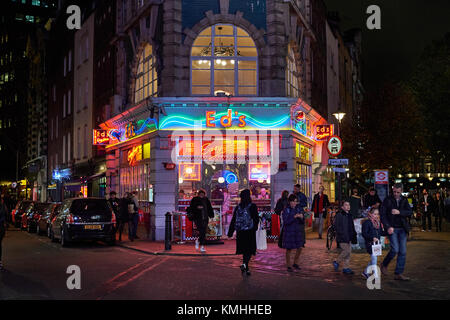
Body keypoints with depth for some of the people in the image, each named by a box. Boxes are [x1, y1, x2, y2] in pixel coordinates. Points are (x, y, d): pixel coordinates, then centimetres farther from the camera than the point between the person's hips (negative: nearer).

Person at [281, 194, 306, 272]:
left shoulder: (299, 208, 2)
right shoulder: (286, 210, -8)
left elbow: (303, 222, 1)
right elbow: (286, 221, -16)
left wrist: (301, 217, -22)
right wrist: (294, 217, -28)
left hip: (298, 231, 4)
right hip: (289, 231, -4)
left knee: (299, 248, 6)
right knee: (289, 249, 1)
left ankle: (295, 263, 26)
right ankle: (288, 266, 14)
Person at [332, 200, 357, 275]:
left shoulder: (349, 215, 16)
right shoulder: (339, 215, -8)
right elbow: (337, 226, -13)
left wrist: (353, 234, 14)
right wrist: (342, 234, -18)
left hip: (349, 237, 8)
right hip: (342, 238, -8)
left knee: (348, 252, 6)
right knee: (346, 251, -13)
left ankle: (346, 268, 12)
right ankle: (337, 262, 7)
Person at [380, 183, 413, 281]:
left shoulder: (404, 200, 9)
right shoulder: (387, 200, -1)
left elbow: (410, 212, -2)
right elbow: (382, 214, -4)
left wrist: (399, 212, -18)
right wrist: (388, 227, -14)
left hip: (402, 229, 4)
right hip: (392, 229, -4)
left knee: (403, 252, 1)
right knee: (395, 249, -14)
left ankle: (399, 274, 7)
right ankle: (384, 265, 12)